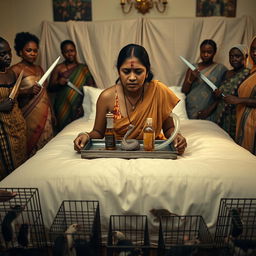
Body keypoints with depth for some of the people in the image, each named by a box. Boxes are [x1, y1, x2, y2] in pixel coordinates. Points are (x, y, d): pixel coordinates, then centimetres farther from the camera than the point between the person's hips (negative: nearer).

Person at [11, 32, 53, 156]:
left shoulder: (39, 68, 13)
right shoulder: (16, 69, -7)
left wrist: (52, 113, 15)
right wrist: (28, 91, -28)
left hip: (45, 115, 6)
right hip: (31, 116, -6)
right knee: (33, 149, -1)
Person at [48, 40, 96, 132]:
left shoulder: (83, 68, 7)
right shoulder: (58, 68, 5)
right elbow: (50, 88, 6)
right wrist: (58, 83, -14)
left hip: (79, 109, 1)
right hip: (63, 109, 0)